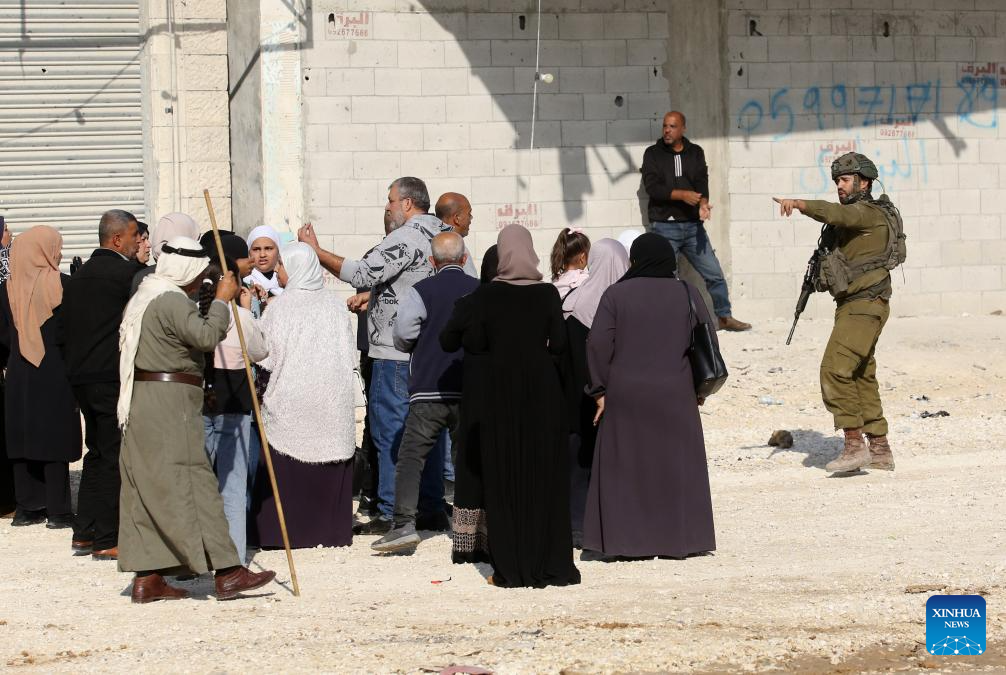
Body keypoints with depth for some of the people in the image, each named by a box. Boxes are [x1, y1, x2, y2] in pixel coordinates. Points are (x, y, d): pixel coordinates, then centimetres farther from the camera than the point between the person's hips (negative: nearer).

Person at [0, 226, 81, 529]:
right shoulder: (61, 284, -12)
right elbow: (66, 332, -14)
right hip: (54, 372, -4)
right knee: (55, 441, 0)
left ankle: (27, 507, 13)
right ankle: (57, 510, 1)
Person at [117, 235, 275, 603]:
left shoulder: (144, 297, 20)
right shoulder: (171, 301, -13)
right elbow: (206, 336, -24)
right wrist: (221, 299, -12)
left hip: (142, 403, 10)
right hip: (170, 405, -10)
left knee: (149, 491, 8)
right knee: (193, 485, -10)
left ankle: (147, 578, 6)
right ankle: (227, 572, -10)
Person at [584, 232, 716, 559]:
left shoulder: (615, 295, -4)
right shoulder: (687, 294, 0)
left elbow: (598, 343, -8)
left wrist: (601, 390, -1)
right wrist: (700, 388, 12)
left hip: (625, 395, -1)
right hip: (675, 395, 1)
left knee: (625, 466, 7)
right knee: (677, 467, 9)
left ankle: (627, 541, 7)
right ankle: (681, 539, 12)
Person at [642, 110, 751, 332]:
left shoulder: (695, 153, 12)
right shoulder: (653, 154, 4)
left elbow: (702, 182, 0)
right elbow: (652, 187, -8)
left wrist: (703, 203, -21)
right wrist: (681, 194, -20)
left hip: (693, 225, 3)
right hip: (665, 227, -3)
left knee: (714, 274, 3)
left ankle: (723, 317, 15)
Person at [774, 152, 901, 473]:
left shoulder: (869, 213, -13)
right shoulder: (854, 216, 18)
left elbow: (834, 213, -33)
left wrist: (798, 203, -47)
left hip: (863, 307, -11)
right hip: (852, 306, 11)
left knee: (835, 370, -19)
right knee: (861, 379, 14)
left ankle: (854, 445, -20)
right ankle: (881, 451, 19)